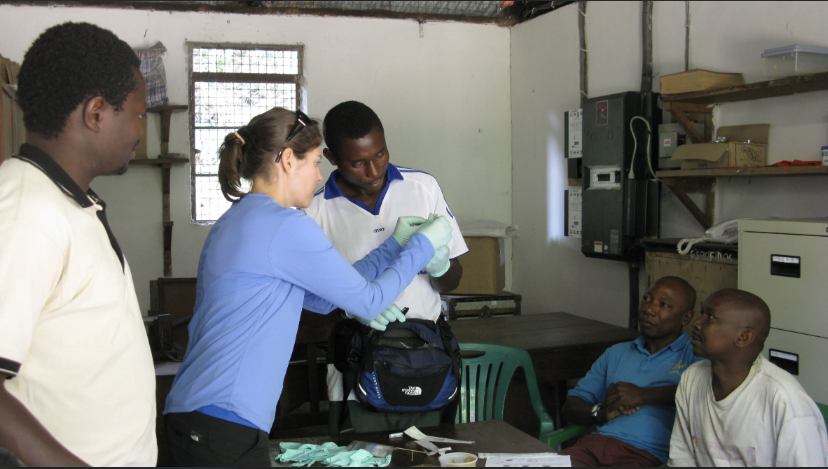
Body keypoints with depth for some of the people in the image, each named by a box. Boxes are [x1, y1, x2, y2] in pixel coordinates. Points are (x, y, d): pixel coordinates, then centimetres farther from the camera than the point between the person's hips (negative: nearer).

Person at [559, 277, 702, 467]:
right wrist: (601, 412, -2)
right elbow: (571, 406, 22)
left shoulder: (694, 353, 10)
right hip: (596, 442, 4)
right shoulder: (616, 353, 26)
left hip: (647, 454, -4)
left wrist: (643, 395, -9)